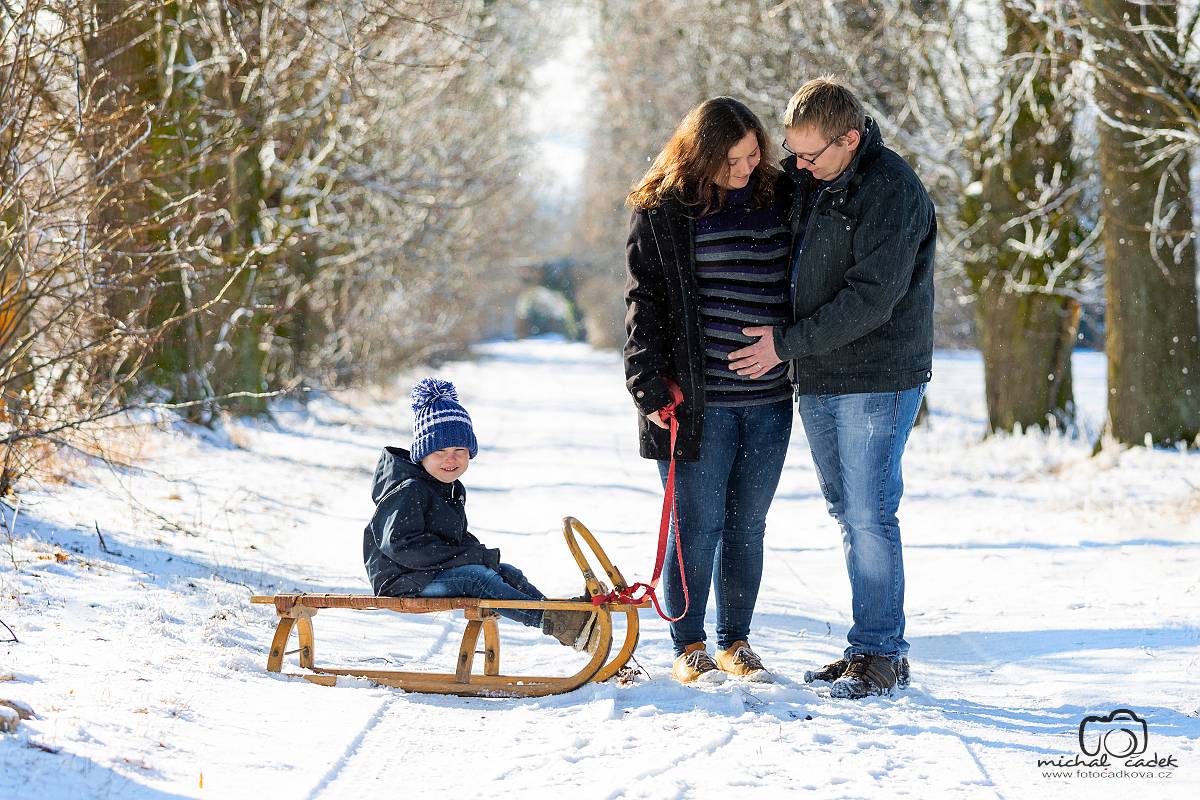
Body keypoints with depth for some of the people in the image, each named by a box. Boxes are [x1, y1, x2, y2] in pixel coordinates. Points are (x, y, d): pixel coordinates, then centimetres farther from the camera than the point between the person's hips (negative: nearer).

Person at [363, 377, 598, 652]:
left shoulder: (453, 490, 16)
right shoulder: (408, 491, -16)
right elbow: (401, 544, -26)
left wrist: (477, 552, 1)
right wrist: (467, 556, -24)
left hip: (441, 572, 10)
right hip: (403, 583, -10)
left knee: (508, 573, -1)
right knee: (477, 577, -28)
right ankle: (552, 621, -37)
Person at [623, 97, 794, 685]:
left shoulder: (777, 198, 9)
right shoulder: (664, 212, -3)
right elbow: (644, 301, -3)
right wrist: (650, 384, -10)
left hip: (769, 399, 4)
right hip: (697, 399, -4)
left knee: (748, 525, 10)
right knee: (698, 525, 0)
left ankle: (735, 641, 21)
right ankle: (689, 647, 12)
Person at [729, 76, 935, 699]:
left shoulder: (891, 191, -16)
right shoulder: (804, 179, 9)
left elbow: (870, 299, -21)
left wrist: (787, 344, -16)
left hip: (876, 381, -8)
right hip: (818, 379, 8)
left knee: (869, 516, -7)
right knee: (848, 515, 12)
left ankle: (881, 654, 1)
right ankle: (868, 645, 20)